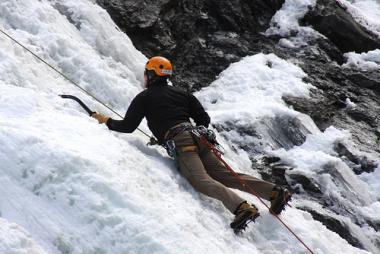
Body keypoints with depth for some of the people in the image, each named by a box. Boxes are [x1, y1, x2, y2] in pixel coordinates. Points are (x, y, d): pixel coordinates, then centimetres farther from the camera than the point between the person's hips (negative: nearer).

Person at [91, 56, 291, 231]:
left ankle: (241, 207, -46)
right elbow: (204, 119, 22)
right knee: (224, 175, 3)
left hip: (179, 143, -7)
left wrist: (107, 121, 25)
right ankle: (275, 192, -11)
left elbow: (128, 126, 9)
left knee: (201, 180, -23)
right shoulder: (181, 93, 27)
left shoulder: (144, 97, 12)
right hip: (197, 138, 7)